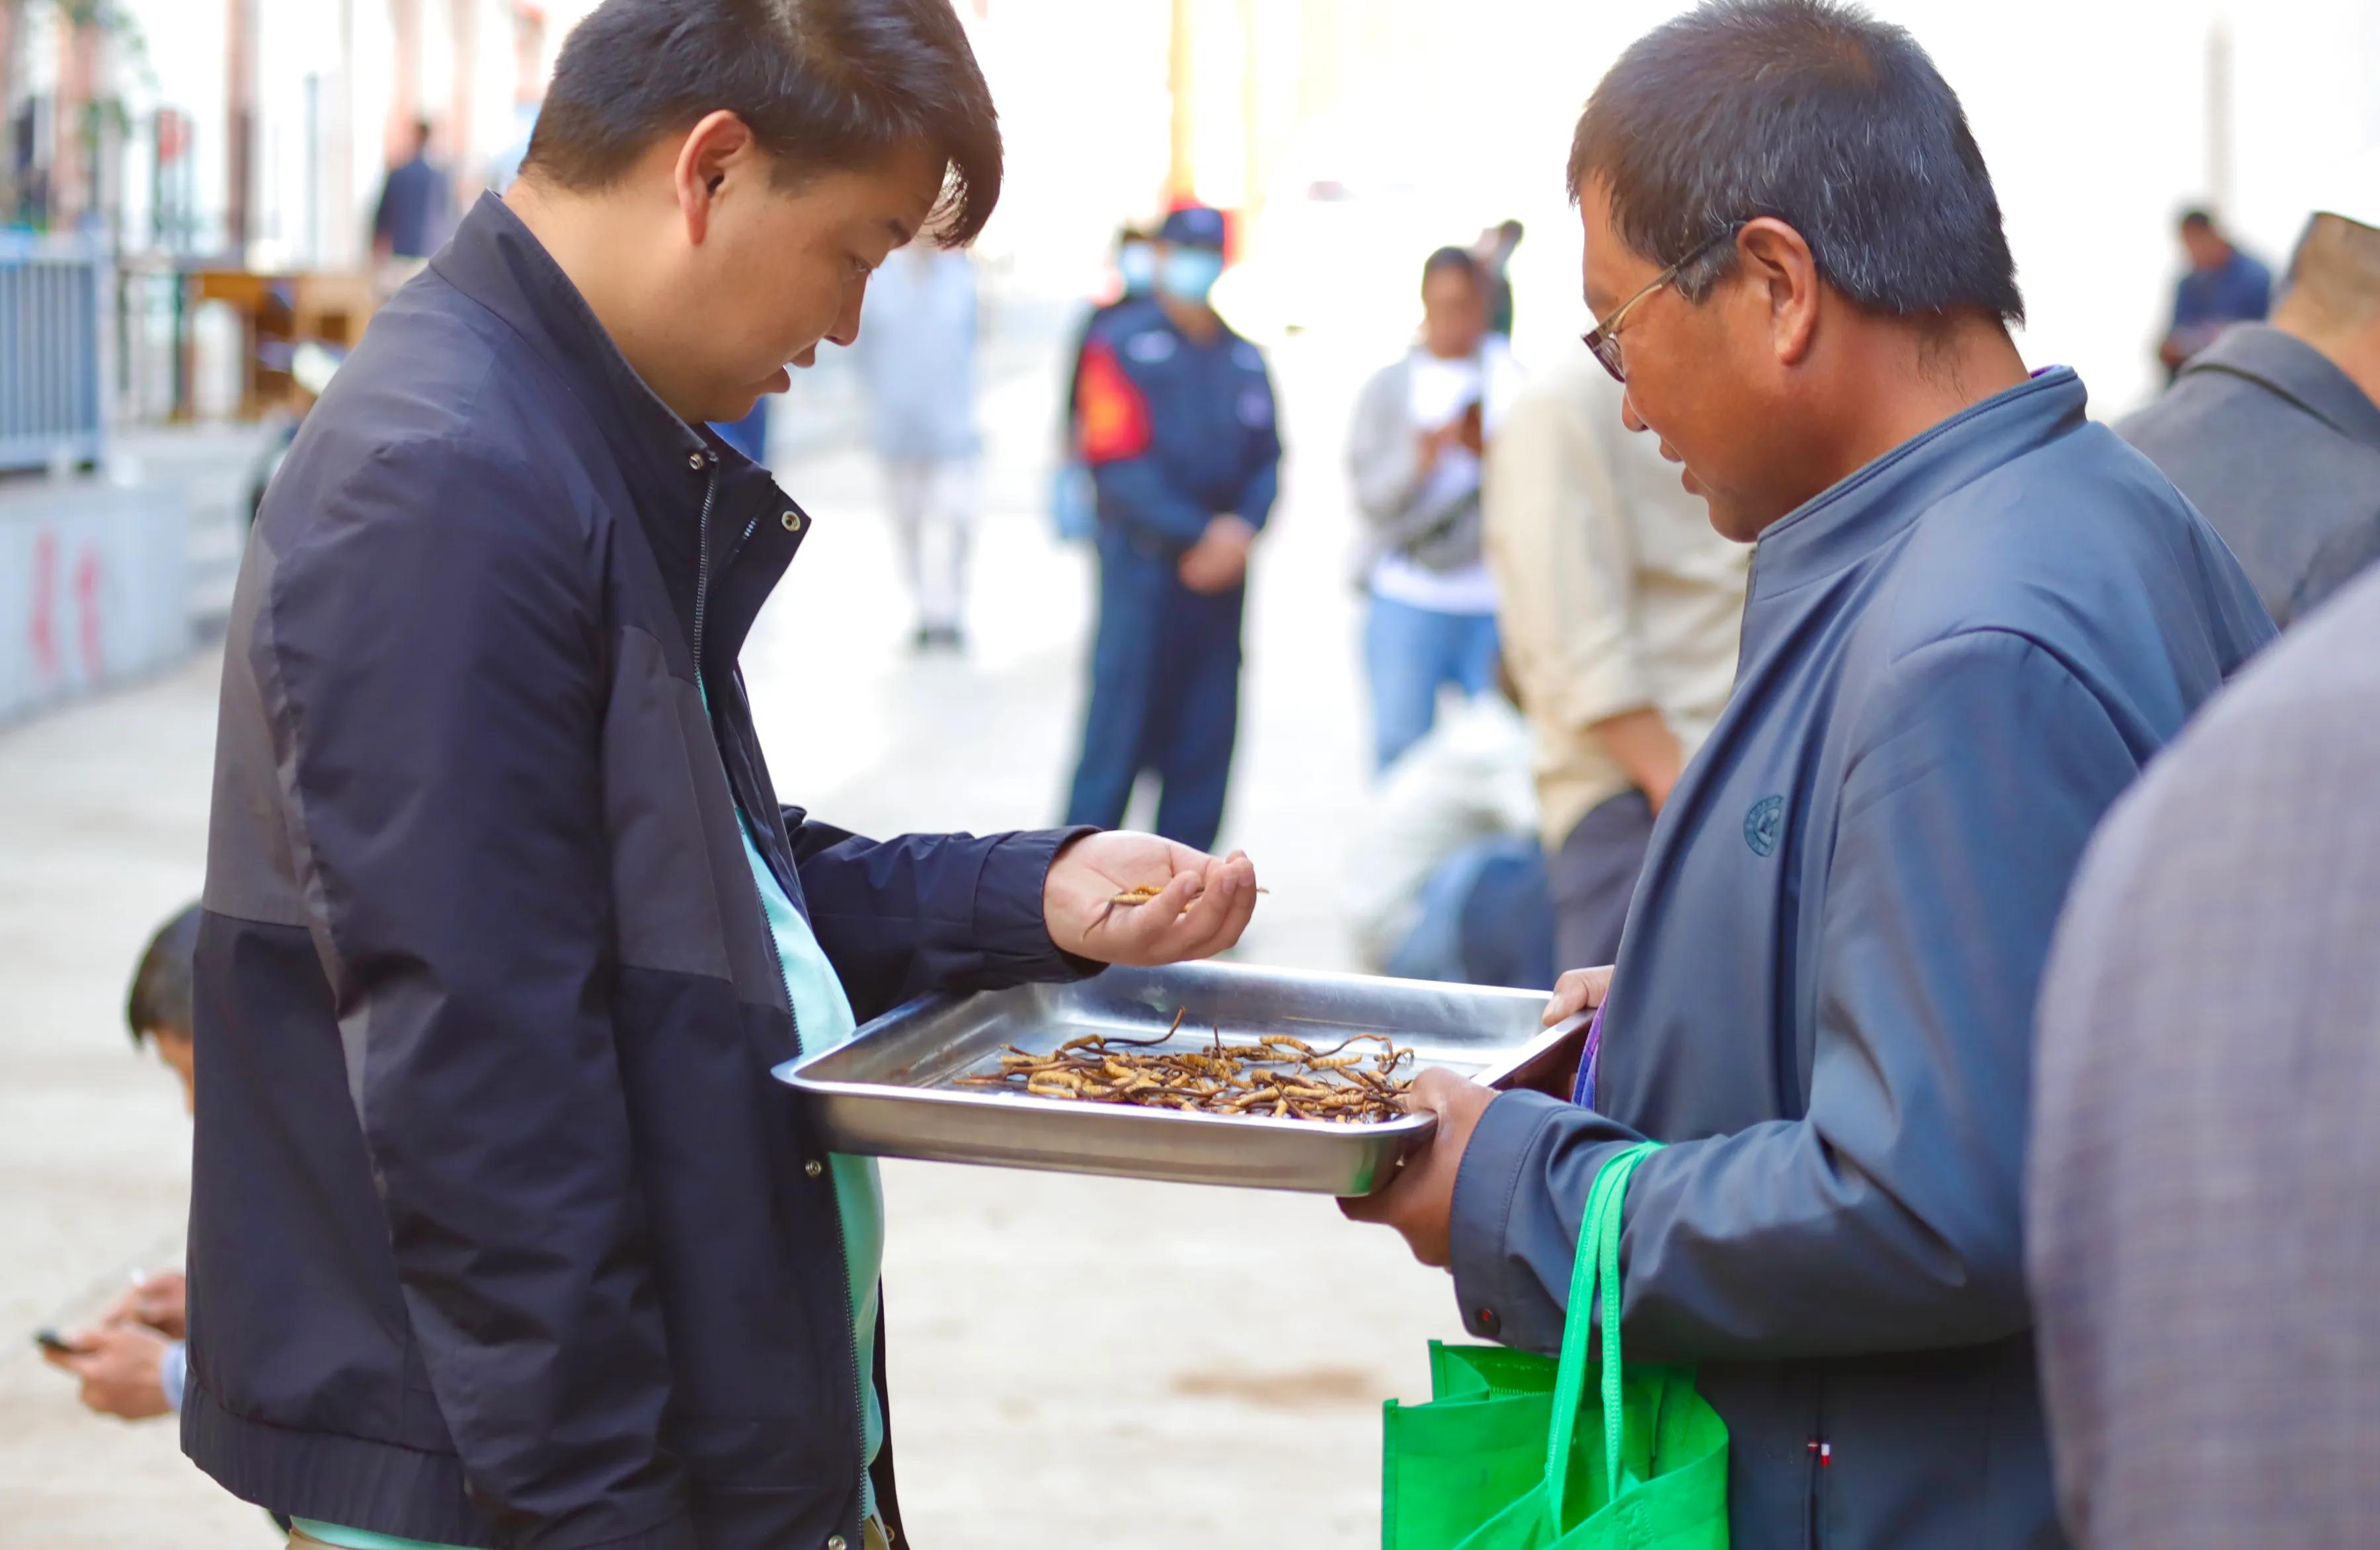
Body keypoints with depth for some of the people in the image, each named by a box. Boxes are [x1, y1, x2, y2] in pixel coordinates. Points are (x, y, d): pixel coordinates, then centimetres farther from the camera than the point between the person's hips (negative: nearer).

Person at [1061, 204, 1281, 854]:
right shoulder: (1123, 345, -3)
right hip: (1146, 564, -5)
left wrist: (1242, 533, -9)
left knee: (1205, 743, 6)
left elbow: (1267, 458, 10)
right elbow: (1119, 463, -9)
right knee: (1119, 733, -5)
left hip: (1220, 573, 5)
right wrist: (1203, 531, -14)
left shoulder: (1243, 357, 11)